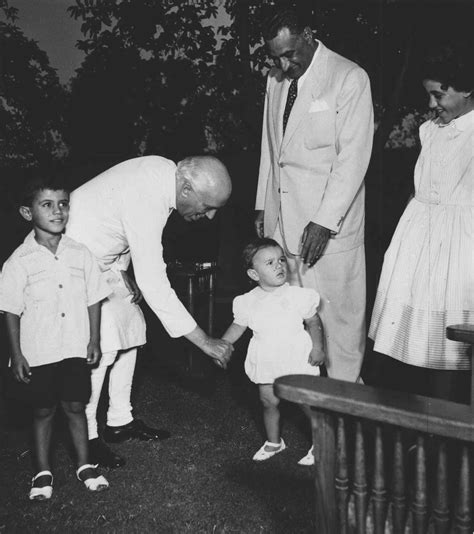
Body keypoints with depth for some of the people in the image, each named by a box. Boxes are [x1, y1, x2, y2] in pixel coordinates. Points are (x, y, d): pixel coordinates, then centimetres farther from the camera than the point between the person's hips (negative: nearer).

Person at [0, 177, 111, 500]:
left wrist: (94, 340, 1)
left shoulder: (80, 254, -2)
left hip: (75, 349, 1)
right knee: (43, 410, 11)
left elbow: (94, 299, 4)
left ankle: (85, 465, 27)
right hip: (38, 352, -1)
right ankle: (43, 472, 28)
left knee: (75, 406, 9)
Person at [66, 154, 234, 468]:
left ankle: (120, 422, 18)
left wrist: (122, 270, 0)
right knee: (100, 343, -16)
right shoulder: (144, 199, -35)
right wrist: (205, 342, -30)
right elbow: (154, 285, -34)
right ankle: (86, 438, 0)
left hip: (104, 258, 10)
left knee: (130, 327, 8)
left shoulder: (164, 171, -7)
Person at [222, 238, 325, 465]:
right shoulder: (248, 302, -2)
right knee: (268, 402, 12)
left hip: (297, 359, -3)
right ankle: (273, 442, 33)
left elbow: (313, 321, 0)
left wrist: (317, 347, -10)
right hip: (266, 363, 3)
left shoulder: (298, 295, -9)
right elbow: (237, 327, 9)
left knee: (308, 401, 1)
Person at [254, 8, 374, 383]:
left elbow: (353, 157, -12)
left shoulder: (349, 79, -7)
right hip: (282, 219, 6)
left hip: (328, 224, -5)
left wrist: (324, 221, -17)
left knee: (338, 310, 1)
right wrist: (262, 204, 16)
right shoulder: (276, 81, 14)